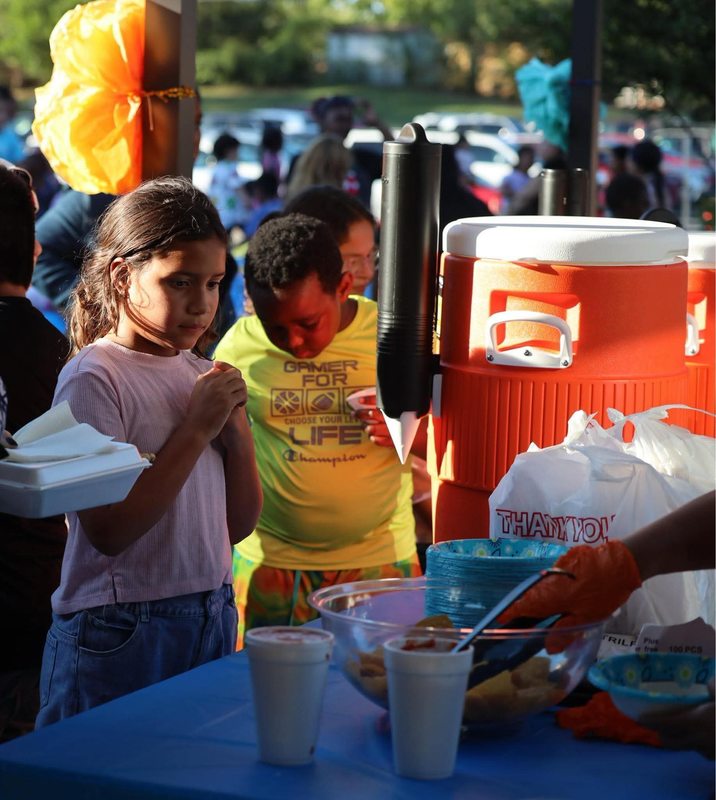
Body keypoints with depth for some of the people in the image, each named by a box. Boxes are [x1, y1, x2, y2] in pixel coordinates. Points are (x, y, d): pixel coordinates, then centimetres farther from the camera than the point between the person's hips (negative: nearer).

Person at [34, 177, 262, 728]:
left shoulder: (202, 375, 9)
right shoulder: (93, 378, -12)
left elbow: (239, 525, 12)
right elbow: (108, 530, -20)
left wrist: (238, 434, -4)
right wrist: (197, 429, -16)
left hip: (213, 618, 7)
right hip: (120, 635, -6)